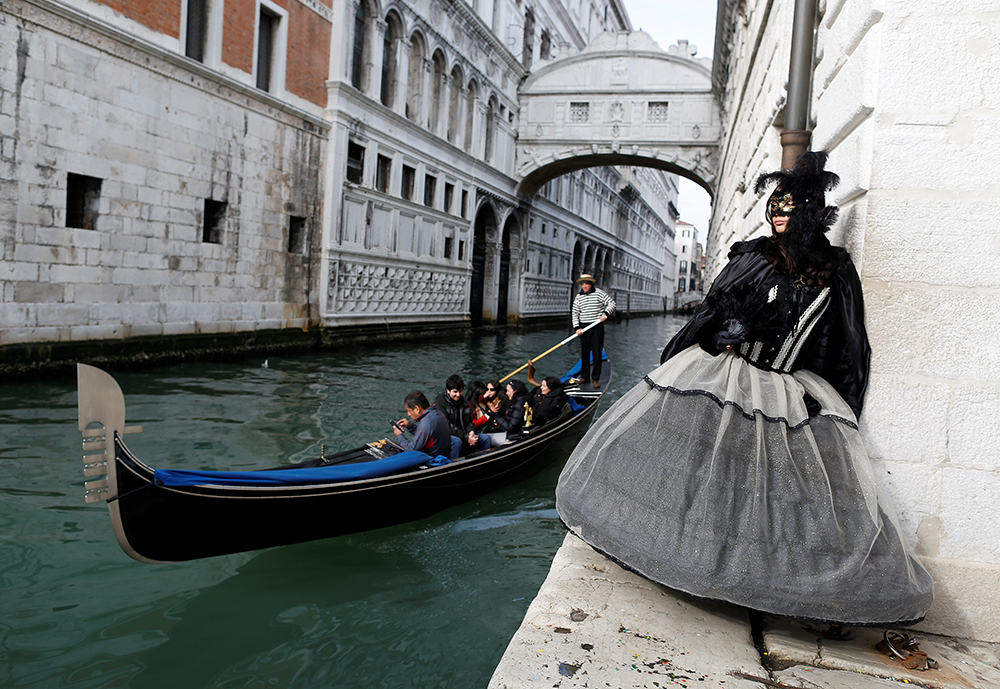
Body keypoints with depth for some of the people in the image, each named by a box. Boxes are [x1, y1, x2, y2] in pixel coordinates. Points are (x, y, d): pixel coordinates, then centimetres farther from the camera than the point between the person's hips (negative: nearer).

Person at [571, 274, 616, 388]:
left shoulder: (599, 293, -1)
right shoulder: (578, 297, 8)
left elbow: (612, 303, -1)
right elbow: (575, 313, 7)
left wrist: (605, 313, -17)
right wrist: (577, 328, -4)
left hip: (597, 327, -3)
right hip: (583, 327, 3)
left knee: (597, 353, -3)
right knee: (584, 353, 7)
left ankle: (596, 379, 2)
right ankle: (585, 377, 19)